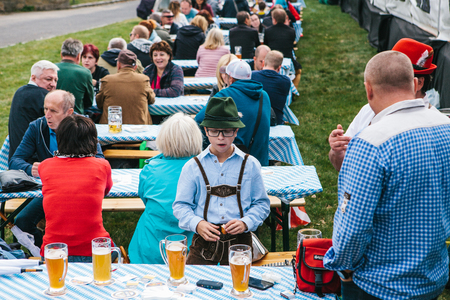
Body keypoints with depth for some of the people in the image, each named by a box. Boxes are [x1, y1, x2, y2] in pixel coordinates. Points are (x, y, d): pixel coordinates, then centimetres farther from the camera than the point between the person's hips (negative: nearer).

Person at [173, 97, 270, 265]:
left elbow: (262, 204, 11)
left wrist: (246, 223, -8)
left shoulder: (250, 165, 7)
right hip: (204, 240, 0)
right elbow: (181, 205, 6)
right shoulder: (193, 167, 6)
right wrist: (197, 224, -13)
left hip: (239, 240, 1)